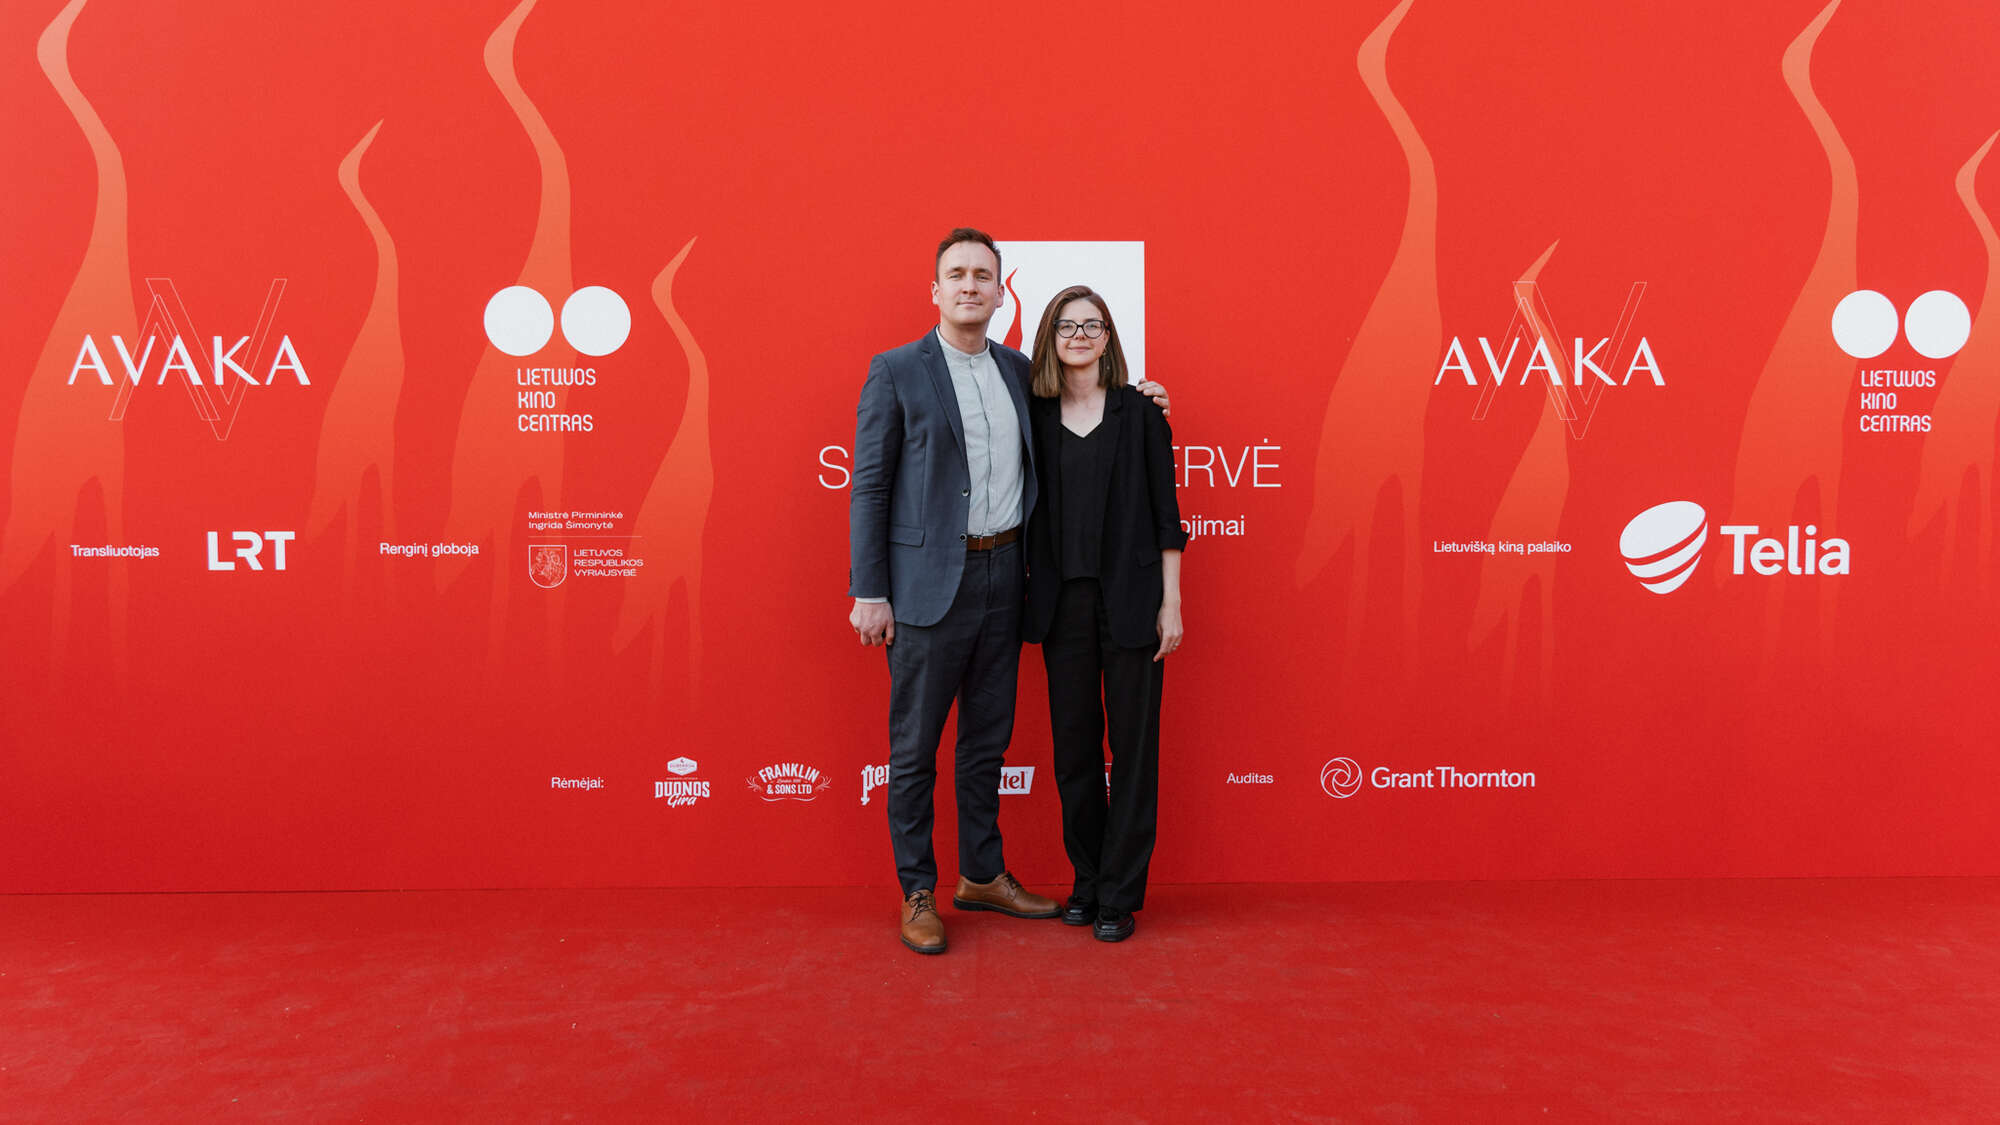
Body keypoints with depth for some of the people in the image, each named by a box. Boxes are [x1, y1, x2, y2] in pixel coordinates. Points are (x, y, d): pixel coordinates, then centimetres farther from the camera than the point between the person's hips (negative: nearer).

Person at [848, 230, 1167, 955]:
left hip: (1003, 575, 6)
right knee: (915, 746, 4)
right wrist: (868, 592, -11)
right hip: (929, 582, -5)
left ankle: (982, 874, 30)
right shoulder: (896, 371, -4)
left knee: (989, 738, 15)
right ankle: (918, 893, 18)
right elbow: (868, 486, -6)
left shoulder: (1017, 369, 12)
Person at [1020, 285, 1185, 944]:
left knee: (1133, 744, 2)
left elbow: (1166, 511, 0)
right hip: (1062, 600, 3)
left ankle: (1121, 894, 13)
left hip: (1130, 598, -2)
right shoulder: (1035, 416, 7)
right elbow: (1029, 511, 9)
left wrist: (1171, 601, -5)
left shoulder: (1139, 411, 1)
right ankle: (1085, 881, 24)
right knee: (1073, 744, 9)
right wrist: (1025, 597, 3)